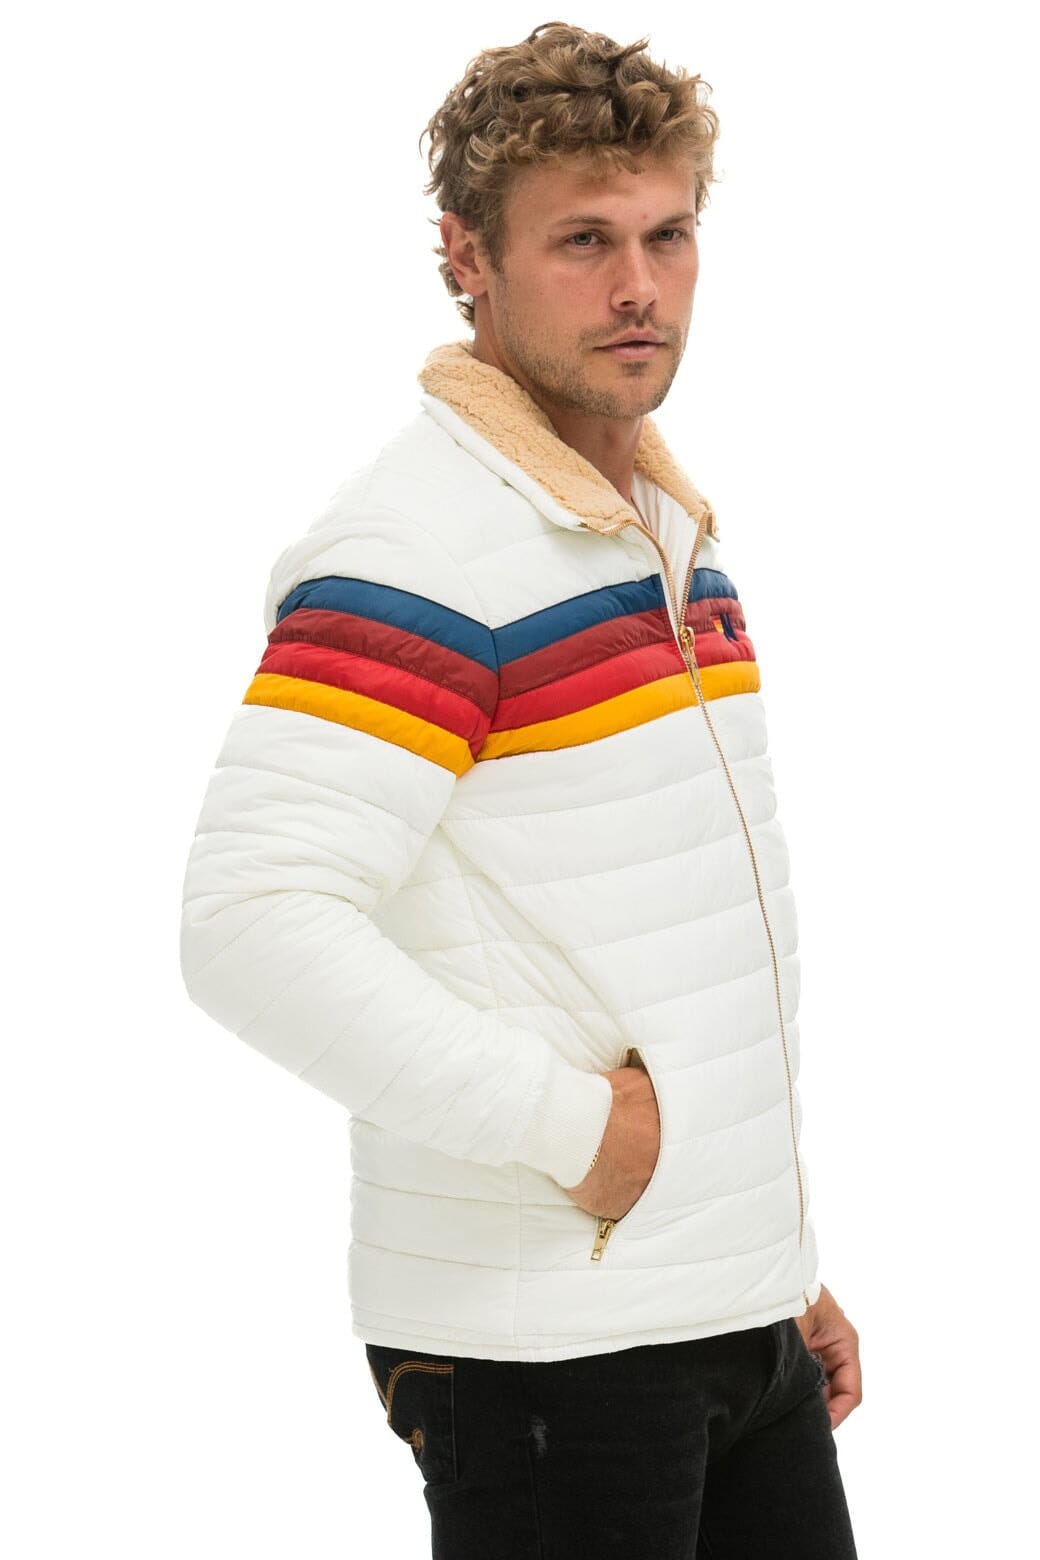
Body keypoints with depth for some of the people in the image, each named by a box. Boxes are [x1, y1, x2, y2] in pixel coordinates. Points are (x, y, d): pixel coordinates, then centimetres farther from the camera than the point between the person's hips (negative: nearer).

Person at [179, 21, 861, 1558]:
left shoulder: (677, 536, 12)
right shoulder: (412, 551, -16)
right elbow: (253, 927, -26)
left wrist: (787, 1259, 19)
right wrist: (573, 1124, -20)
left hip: (740, 1317, 8)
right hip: (545, 1338, -8)